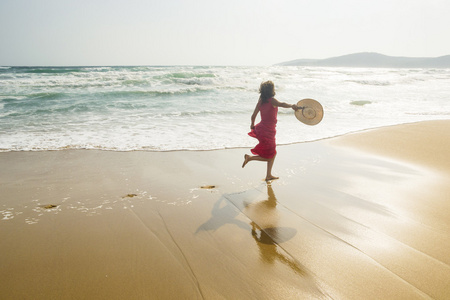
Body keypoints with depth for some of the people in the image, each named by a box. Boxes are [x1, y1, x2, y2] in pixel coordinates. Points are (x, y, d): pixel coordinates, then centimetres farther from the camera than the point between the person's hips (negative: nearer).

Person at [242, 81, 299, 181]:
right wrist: (291, 105, -31)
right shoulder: (271, 100, -15)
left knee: (273, 153, 22)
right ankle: (249, 157, -1)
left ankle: (269, 175, 28)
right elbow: (281, 104, -37)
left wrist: (252, 125, 23)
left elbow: (253, 116, 8)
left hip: (261, 129, 8)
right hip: (268, 132, -8)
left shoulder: (261, 101, 4)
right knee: (269, 157, 6)